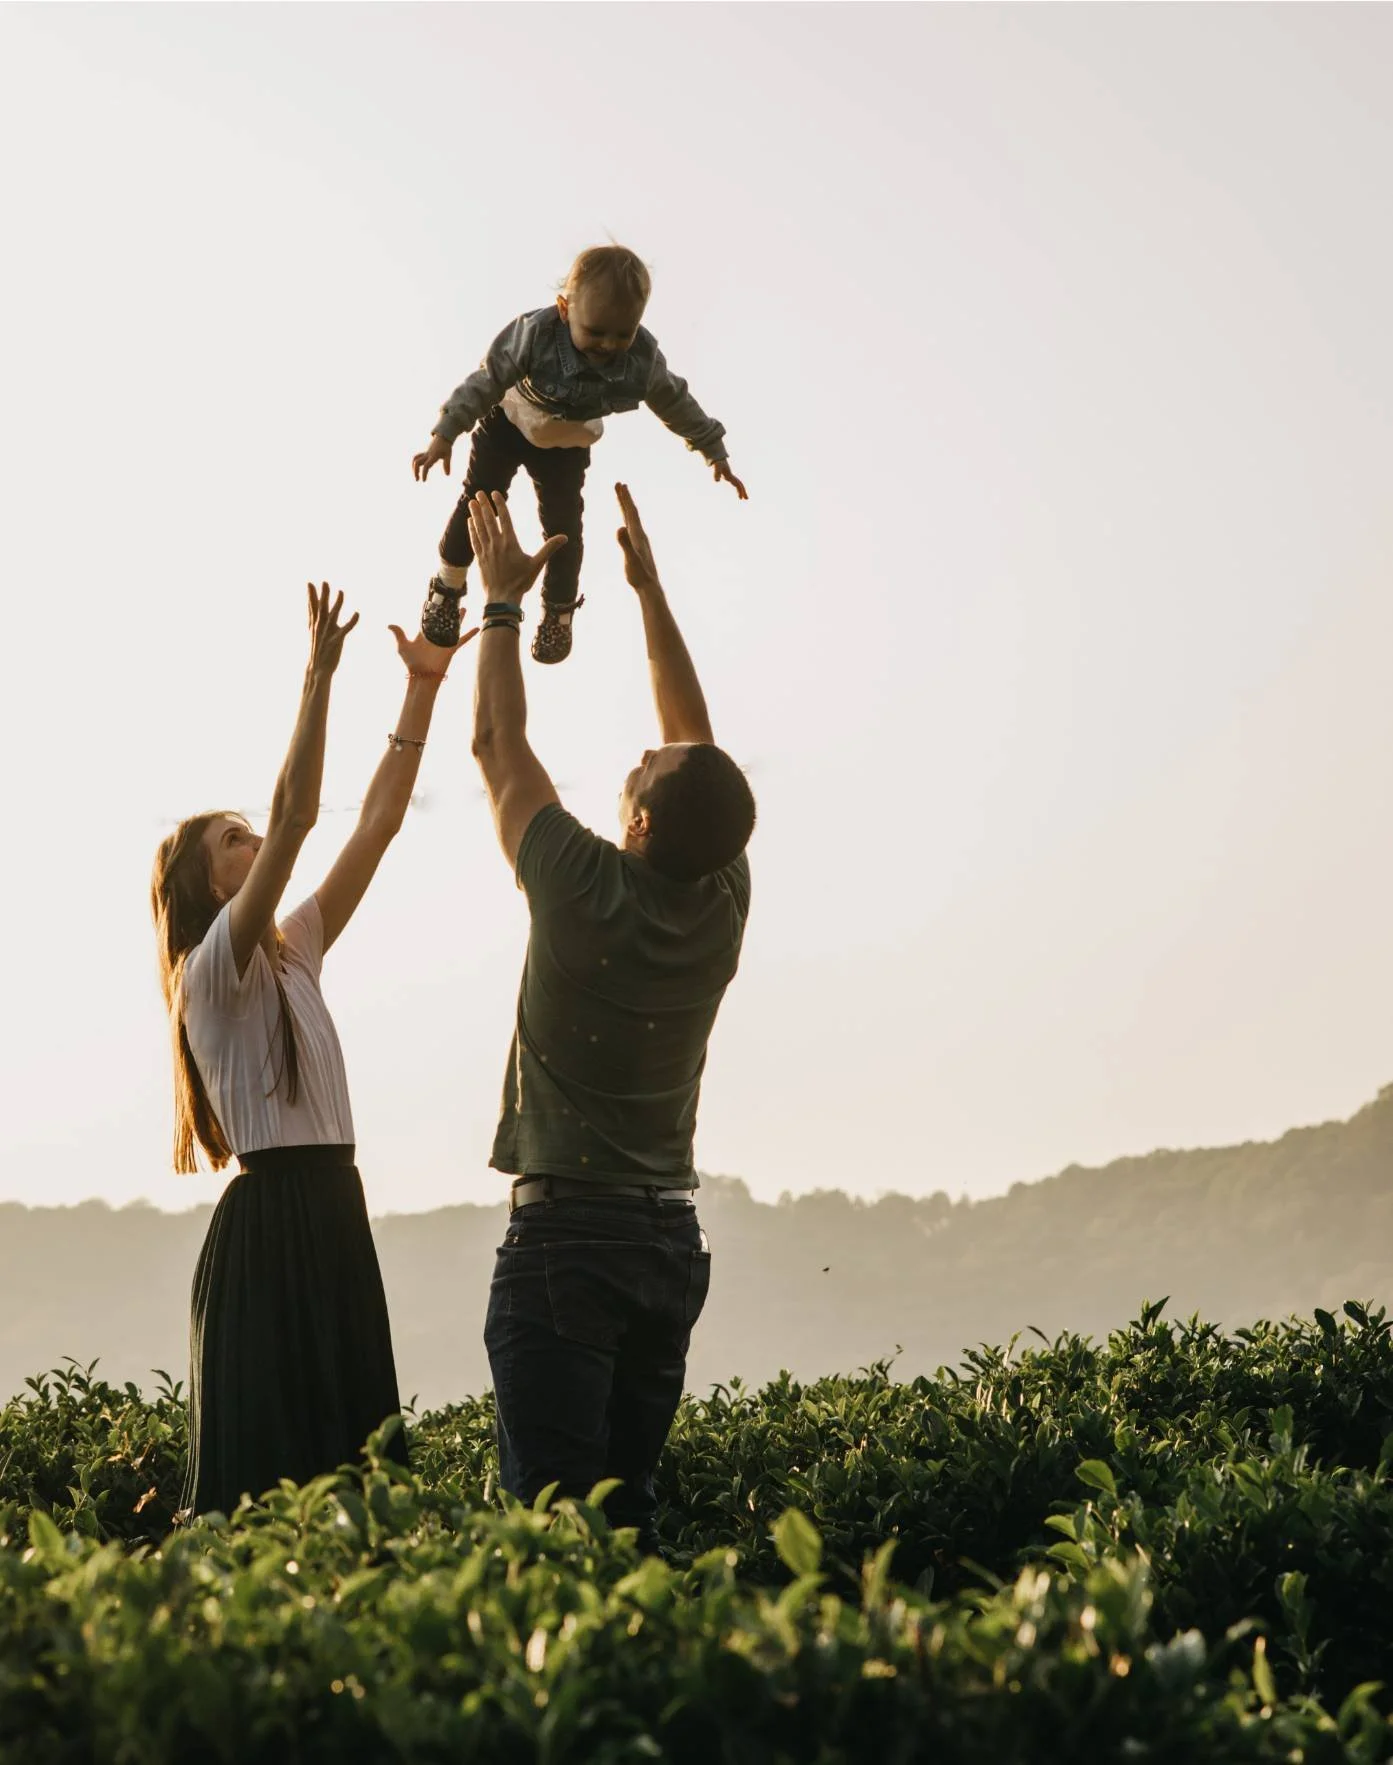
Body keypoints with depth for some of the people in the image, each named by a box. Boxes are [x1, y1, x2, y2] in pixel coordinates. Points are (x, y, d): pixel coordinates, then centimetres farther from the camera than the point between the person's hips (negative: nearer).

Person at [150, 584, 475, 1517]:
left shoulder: (296, 950, 16)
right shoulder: (214, 969, -7)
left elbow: (379, 822, 12)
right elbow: (296, 817, -19)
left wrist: (424, 687, 8)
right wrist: (319, 678, -22)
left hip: (334, 1212, 9)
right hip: (270, 1219, -9)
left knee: (348, 1445, 6)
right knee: (266, 1451, -9)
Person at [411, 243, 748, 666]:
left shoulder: (643, 358, -29)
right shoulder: (535, 334, -39)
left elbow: (677, 405, -11)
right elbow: (487, 381, -32)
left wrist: (715, 452, 0)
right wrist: (445, 435, -36)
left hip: (567, 446, 2)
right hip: (509, 424, -2)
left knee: (564, 527, 3)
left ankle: (559, 610, 29)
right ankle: (447, 590, 24)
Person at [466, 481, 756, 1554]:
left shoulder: (587, 894, -13)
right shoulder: (723, 905, 0)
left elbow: (499, 745, 0)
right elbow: (698, 741, 13)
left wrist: (503, 599, 11)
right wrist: (649, 586, 18)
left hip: (564, 1235, -6)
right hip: (671, 1236, 6)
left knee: (553, 1508, -8)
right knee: (632, 1501, 10)